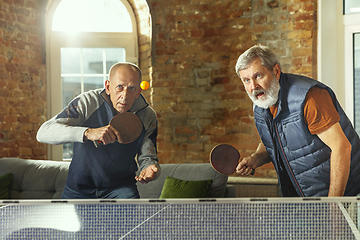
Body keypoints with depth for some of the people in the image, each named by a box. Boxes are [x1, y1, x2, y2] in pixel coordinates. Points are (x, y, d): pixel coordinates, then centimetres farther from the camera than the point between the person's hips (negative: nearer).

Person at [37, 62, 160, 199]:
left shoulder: (148, 117, -9)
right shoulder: (87, 102, -17)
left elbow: (147, 157, 2)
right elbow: (43, 132, -27)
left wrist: (150, 168, -25)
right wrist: (87, 133, -42)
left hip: (120, 188, 1)